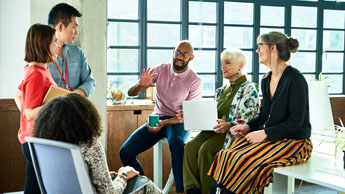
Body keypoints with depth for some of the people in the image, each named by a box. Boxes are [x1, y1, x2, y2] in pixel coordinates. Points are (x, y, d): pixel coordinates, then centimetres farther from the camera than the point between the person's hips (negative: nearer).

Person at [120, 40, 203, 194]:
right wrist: (140, 85, -22)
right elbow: (131, 93, 2)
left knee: (177, 144, -40)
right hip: (157, 118, 4)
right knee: (126, 152, -15)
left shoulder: (195, 81, -6)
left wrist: (165, 123, -25)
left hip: (179, 122, -3)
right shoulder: (160, 70, 3)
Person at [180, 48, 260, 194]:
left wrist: (229, 125, -30)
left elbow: (249, 121, -12)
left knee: (206, 150, -31)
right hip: (217, 130, 7)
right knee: (190, 146, -22)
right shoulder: (221, 91, 23)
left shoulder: (249, 89, -2)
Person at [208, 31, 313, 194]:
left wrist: (264, 133, -20)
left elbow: (296, 121, -17)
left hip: (294, 141, -7)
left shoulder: (295, 79, -13)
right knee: (226, 155, -15)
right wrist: (248, 126, 1)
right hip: (270, 138, 7)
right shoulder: (266, 80, 13)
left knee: (243, 160, -26)